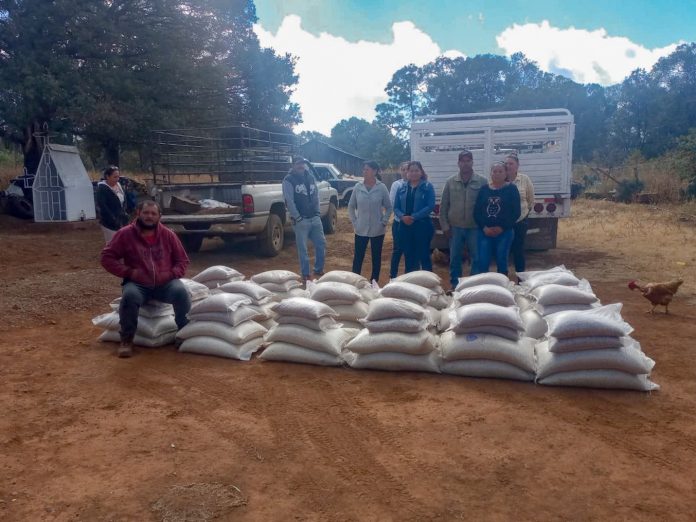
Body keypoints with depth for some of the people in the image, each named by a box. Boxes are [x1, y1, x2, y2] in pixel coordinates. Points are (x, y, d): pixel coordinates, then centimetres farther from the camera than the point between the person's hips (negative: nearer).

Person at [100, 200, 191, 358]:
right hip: (138, 284, -1)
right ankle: (126, 339, -10)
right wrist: (129, 272, -11)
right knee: (129, 296, -35)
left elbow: (182, 260, 11)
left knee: (181, 292, -30)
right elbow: (107, 257, 1)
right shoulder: (125, 234, -1)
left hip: (165, 284, 1)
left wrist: (172, 274, -9)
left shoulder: (168, 234, 4)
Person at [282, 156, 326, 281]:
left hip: (315, 218, 6)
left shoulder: (310, 177, 12)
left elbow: (316, 195, 14)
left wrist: (317, 212, 4)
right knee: (303, 249, 2)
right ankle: (305, 274, 14)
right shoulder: (288, 180, -8)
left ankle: (319, 269, 26)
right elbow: (289, 201, -13)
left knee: (321, 244, 9)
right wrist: (298, 218, -16)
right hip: (301, 220, -6)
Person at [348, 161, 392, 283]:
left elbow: (389, 207, 2)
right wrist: (354, 222, 1)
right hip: (361, 229, 1)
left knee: (376, 257, 10)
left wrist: (384, 222, -5)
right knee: (358, 257, 3)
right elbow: (351, 206, 8)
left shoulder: (382, 187, -7)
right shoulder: (358, 187, -2)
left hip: (377, 230, -1)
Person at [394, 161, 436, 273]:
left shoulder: (427, 186, -2)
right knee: (409, 257, 11)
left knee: (424, 255, 2)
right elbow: (396, 207, 8)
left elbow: (431, 206, -12)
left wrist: (414, 217, -17)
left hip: (422, 226, -4)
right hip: (405, 226, 4)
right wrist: (402, 216, -13)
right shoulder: (402, 188, 10)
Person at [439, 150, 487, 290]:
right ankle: (455, 285, 23)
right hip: (455, 228, 1)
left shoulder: (482, 182, -3)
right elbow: (443, 206, 4)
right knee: (454, 258, 10)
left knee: (477, 258, 6)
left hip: (475, 228, -1)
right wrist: (444, 226, 0)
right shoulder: (450, 182, 2)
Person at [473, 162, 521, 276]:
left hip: (504, 232, -2)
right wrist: (483, 227, -8)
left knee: (501, 262, 5)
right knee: (482, 263, -1)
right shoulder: (483, 189, 8)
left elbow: (516, 212, -4)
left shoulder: (511, 189, 2)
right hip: (484, 232, 2)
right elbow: (476, 212, 6)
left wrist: (502, 227, -12)